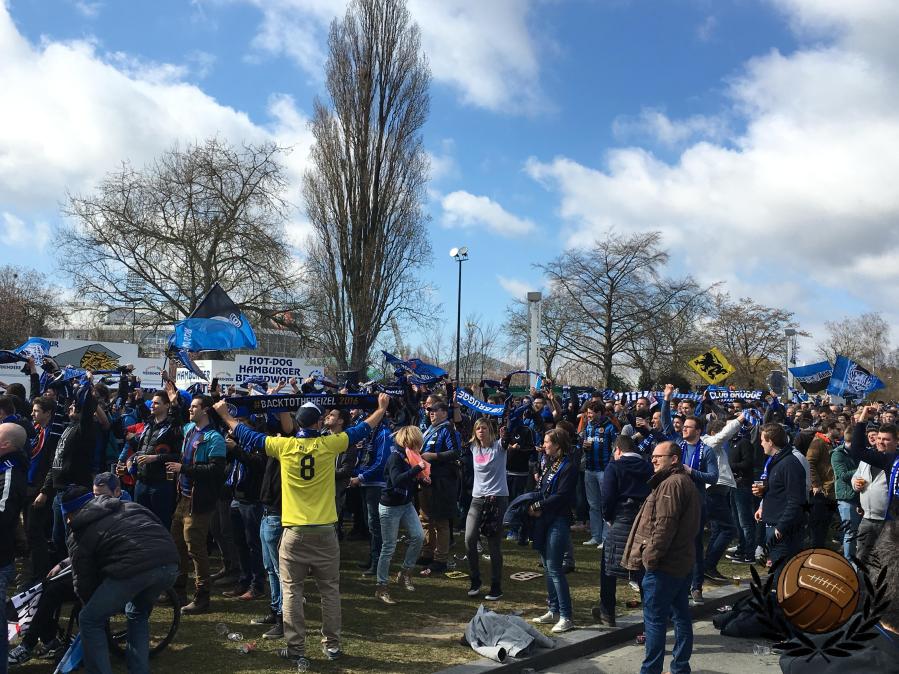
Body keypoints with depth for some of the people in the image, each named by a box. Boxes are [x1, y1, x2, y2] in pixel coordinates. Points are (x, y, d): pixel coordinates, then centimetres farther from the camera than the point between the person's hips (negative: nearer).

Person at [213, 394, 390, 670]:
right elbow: (362, 430, 10)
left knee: (291, 591, 7)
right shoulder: (329, 444, -4)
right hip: (325, 531, 1)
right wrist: (382, 407, 25)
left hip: (294, 532, -1)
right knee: (330, 590, 13)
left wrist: (225, 415, 25)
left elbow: (248, 436, 9)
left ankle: (297, 650, 11)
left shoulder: (284, 446, -4)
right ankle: (332, 645, 22)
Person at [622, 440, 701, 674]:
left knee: (654, 619, -3)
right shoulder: (686, 482, 16)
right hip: (682, 562, 10)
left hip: (664, 566, -10)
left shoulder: (671, 484, -17)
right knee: (681, 615, 15)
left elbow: (664, 525, -23)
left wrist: (650, 556, -17)